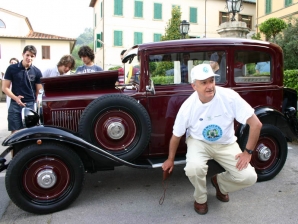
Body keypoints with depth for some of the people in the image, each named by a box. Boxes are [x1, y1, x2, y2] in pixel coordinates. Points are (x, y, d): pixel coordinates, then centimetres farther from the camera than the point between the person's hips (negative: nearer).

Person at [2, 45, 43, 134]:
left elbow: (39, 91, 5)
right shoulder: (12, 68, 0)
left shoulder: (37, 72, 2)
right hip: (15, 105, -1)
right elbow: (5, 87, 0)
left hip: (31, 105, 1)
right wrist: (15, 98, -16)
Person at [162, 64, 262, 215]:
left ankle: (220, 182, 20)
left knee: (249, 177, -15)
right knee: (193, 168, -32)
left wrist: (248, 152, -17)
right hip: (199, 142, -1)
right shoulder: (188, 106, -22)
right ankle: (200, 199, 4)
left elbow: (255, 124, -18)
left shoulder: (229, 96, -25)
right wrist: (170, 159, 5)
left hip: (225, 144, 1)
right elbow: (176, 135, -6)